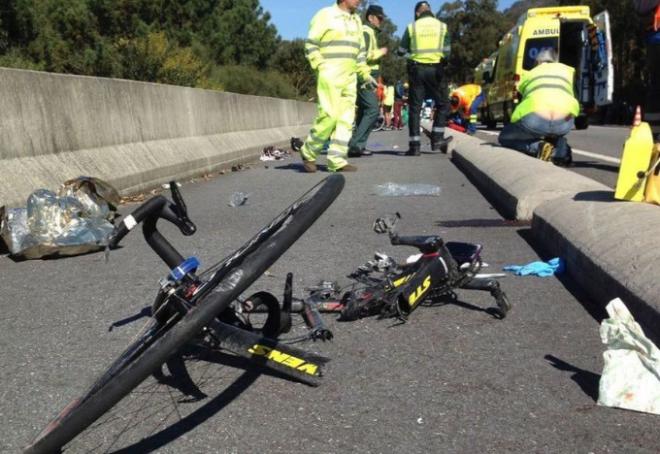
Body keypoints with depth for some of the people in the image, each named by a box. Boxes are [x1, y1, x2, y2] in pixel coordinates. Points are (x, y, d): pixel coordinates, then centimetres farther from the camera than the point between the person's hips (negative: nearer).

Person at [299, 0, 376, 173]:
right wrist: (321, 67, -14)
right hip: (329, 75, -7)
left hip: (349, 77, 7)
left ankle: (336, 161, 2)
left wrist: (365, 75, 16)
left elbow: (360, 51, 23)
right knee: (329, 116, -14)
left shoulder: (356, 20, 19)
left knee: (346, 119, 0)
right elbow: (311, 44, -5)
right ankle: (308, 152, 3)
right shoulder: (326, 15, -2)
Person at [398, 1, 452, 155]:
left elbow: (401, 52, 7)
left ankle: (415, 145, 0)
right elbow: (446, 53, 7)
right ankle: (437, 139, 8)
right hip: (435, 69, 0)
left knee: (415, 108, 3)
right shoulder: (442, 26, 6)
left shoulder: (412, 27, 3)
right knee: (442, 104, 15)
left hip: (416, 69, 0)